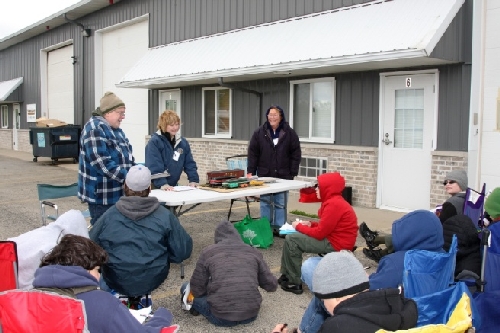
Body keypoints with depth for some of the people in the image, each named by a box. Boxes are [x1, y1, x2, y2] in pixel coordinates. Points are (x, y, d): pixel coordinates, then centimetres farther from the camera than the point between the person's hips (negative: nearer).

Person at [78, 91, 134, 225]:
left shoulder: (116, 129, 15)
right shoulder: (94, 129, -16)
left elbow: (125, 157, 21)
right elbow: (102, 163, -25)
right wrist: (128, 177, -26)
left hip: (117, 193, 9)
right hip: (102, 195, -9)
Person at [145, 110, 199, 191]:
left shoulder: (183, 142, 7)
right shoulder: (154, 142, -12)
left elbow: (189, 163, 8)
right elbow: (154, 167, -21)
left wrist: (194, 180, -5)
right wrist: (162, 184, -31)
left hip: (173, 186, 5)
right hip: (156, 187, -5)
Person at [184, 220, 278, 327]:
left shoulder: (208, 252, 5)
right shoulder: (253, 251, 10)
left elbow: (196, 289, 6)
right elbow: (272, 285, 12)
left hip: (221, 317, -2)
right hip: (251, 314, 2)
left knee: (187, 289, 23)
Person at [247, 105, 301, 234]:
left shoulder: (289, 133, -1)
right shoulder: (259, 133, 1)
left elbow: (296, 154, 0)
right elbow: (252, 153, 1)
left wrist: (293, 173, -5)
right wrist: (250, 171, -4)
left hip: (283, 176, -1)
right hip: (264, 175, 1)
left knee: (281, 203, 6)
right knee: (265, 203, 9)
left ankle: (279, 228, 17)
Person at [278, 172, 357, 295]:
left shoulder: (333, 204, -22)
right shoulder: (334, 201, 10)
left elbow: (319, 233, -21)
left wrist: (299, 227, -6)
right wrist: (310, 224, 4)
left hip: (336, 244, -11)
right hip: (334, 238, 11)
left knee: (291, 240, -10)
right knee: (294, 237, 13)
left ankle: (294, 283, -1)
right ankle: (287, 275, 18)